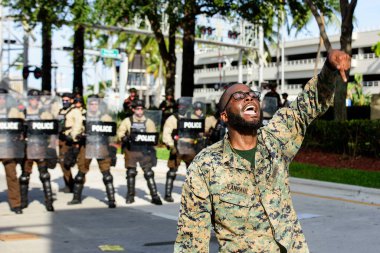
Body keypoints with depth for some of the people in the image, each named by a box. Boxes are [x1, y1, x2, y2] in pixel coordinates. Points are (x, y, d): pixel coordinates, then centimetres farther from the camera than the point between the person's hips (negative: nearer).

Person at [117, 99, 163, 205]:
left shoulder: (149, 122, 10)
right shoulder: (127, 121, 7)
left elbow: (154, 135, 8)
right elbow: (120, 132, 3)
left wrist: (152, 139, -14)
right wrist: (124, 138, -17)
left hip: (145, 150, 0)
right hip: (131, 150, 0)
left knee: (149, 173, -3)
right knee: (131, 173, 6)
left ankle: (154, 196, -1)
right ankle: (130, 195, 17)